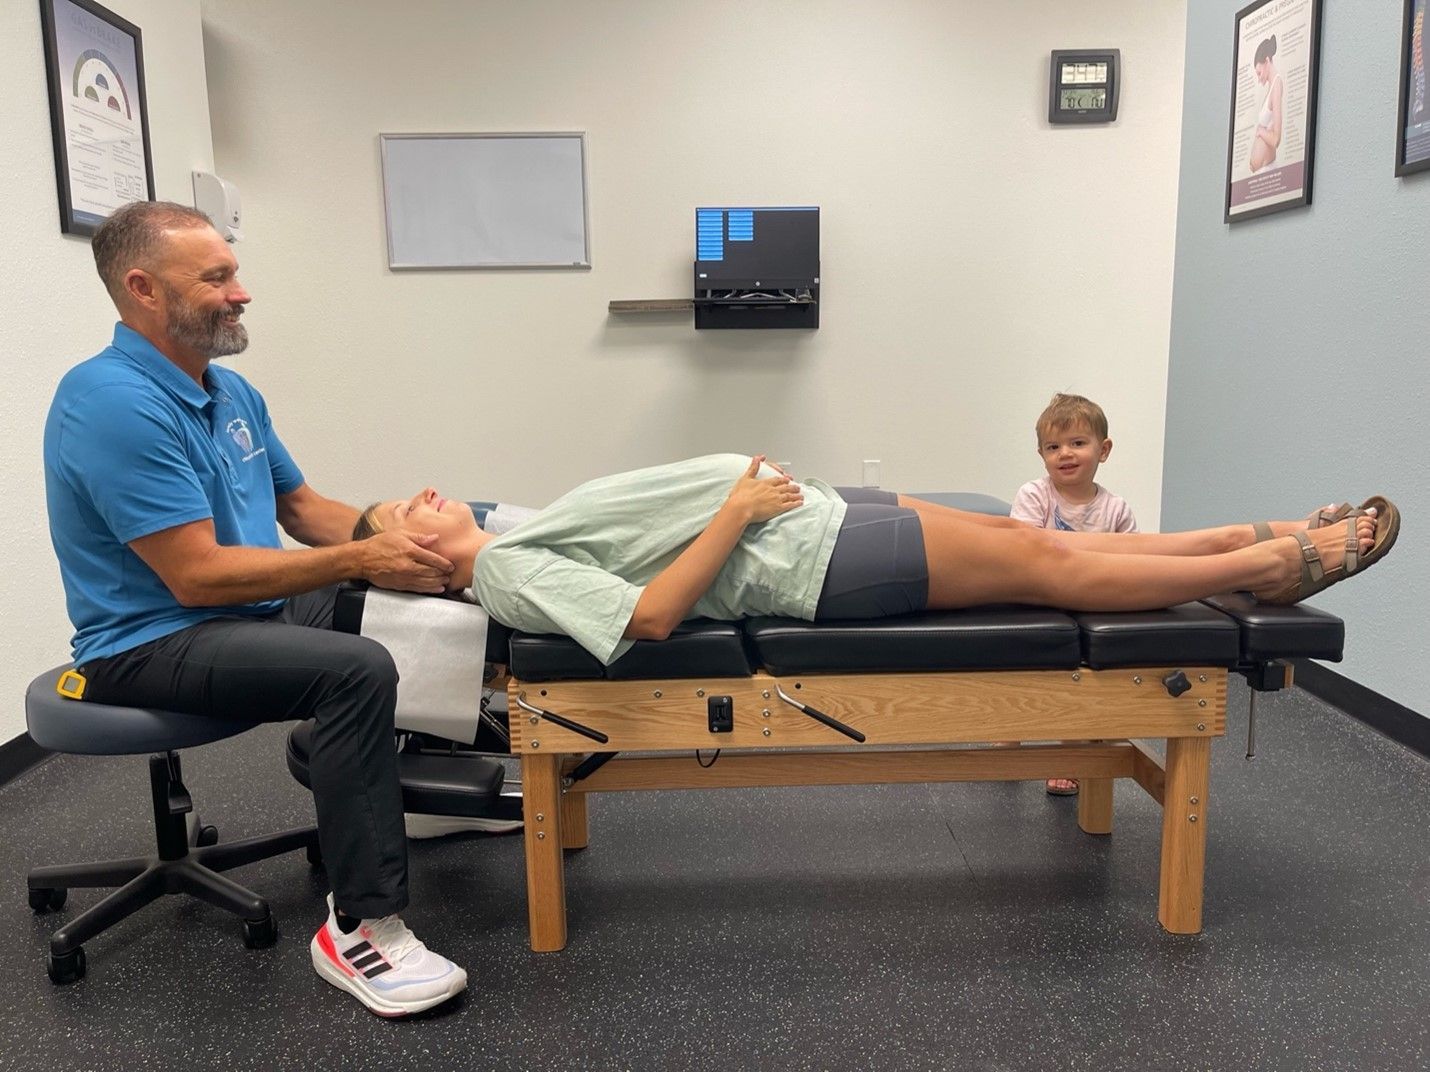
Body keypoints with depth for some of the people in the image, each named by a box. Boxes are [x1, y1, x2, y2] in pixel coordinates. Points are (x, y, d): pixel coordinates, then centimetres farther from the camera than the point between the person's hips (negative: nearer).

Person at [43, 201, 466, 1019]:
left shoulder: (231, 391, 6)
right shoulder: (112, 401, -22)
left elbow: (301, 508, 13)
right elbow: (196, 576, -27)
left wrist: (393, 527, -5)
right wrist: (362, 559, -25)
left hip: (250, 608, 9)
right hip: (152, 642, -9)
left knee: (416, 602, 8)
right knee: (357, 669, -32)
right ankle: (362, 929, -21)